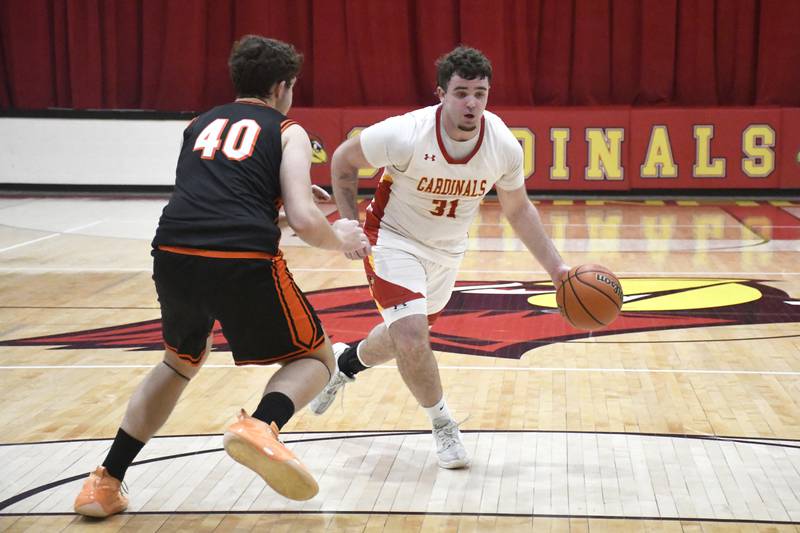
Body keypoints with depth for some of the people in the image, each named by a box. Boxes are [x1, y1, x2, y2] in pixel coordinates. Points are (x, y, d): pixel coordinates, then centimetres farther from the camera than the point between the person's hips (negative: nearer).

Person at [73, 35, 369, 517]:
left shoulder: (201, 125, 27)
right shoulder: (288, 132, 12)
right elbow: (304, 221, -1)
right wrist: (341, 240, 20)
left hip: (174, 255, 5)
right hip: (243, 261, -5)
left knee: (182, 360, 32)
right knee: (315, 359, 17)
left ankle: (106, 481, 25)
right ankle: (261, 426, -15)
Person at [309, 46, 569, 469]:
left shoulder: (504, 145, -20)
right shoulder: (406, 134, -31)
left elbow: (517, 210, -3)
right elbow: (343, 160, -12)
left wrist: (555, 267, -7)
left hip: (448, 250, 5)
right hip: (394, 240, -4)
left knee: (406, 338, 22)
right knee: (412, 338, -22)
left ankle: (345, 361, 54)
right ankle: (443, 425, 3)